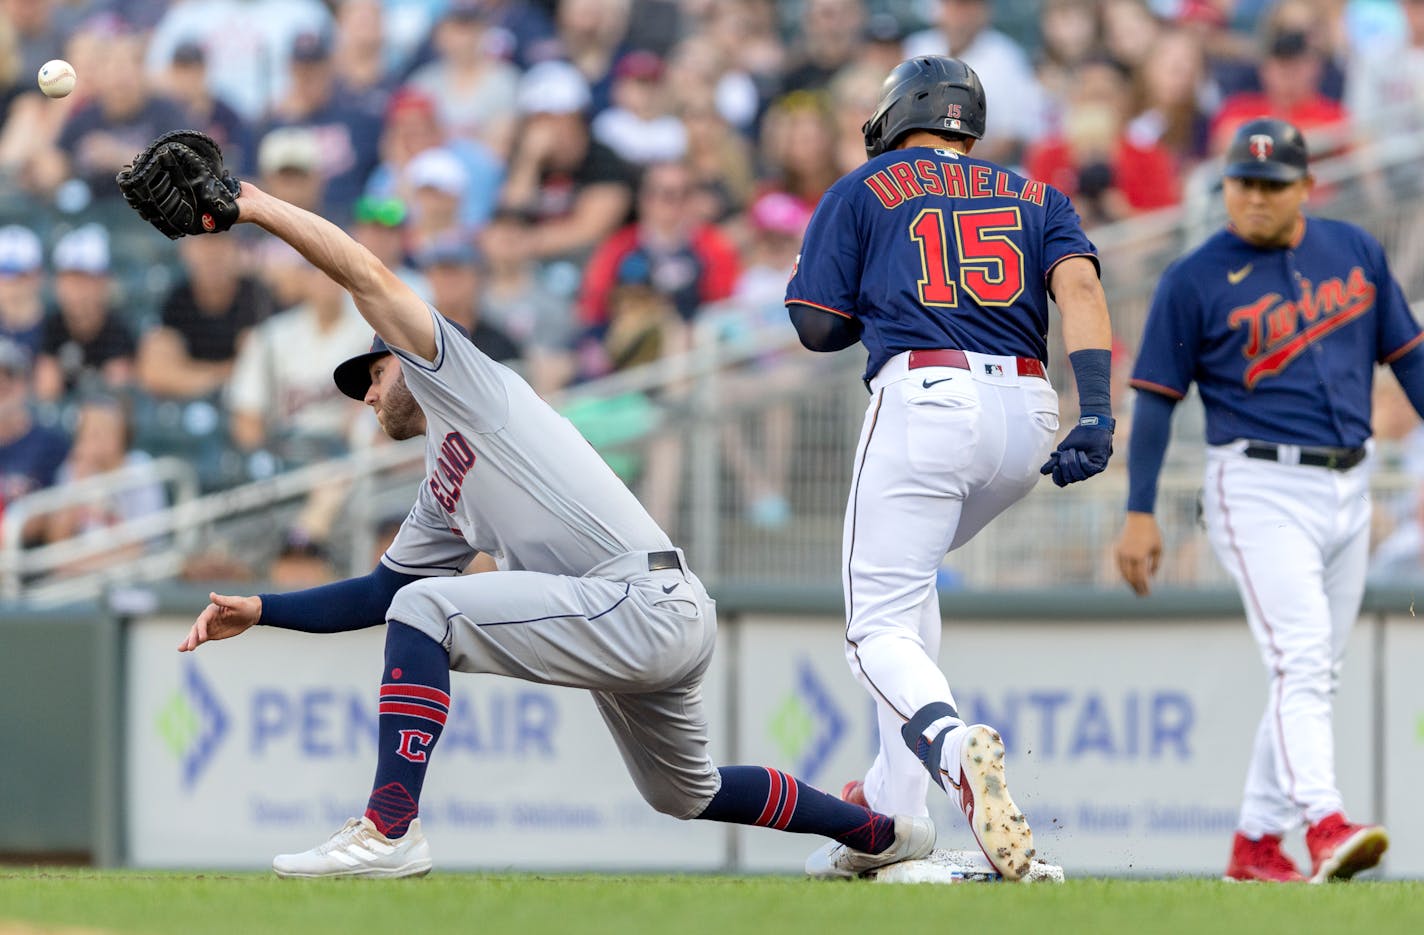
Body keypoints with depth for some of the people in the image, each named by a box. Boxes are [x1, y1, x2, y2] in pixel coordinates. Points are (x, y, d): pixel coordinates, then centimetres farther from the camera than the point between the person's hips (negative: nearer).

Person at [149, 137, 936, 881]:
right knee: (685, 794, 26)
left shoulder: (468, 384, 5)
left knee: (427, 608, -16)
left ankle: (389, 829, -24)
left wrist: (252, 207, 2)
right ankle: (884, 833, 45)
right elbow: (378, 594, 33)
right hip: (652, 631, 11)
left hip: (649, 601, -11)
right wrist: (258, 611, 25)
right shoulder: (442, 499, 29)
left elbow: (369, 277, -2)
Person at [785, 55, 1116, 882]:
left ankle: (951, 746, -40)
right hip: (1025, 411, 5)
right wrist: (1096, 410, -9)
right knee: (909, 574, 28)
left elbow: (818, 327, 11)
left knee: (882, 626, -5)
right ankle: (898, 801, 20)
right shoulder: (1034, 196, 22)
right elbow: (1079, 287, 3)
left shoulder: (863, 192, 15)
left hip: (923, 400, -5)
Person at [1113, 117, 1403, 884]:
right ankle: (1325, 826, -32)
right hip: (1260, 489, -6)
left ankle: (1256, 843, 16)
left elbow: (1406, 353, 15)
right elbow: (1156, 397, -3)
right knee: (1299, 662, -20)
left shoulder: (1355, 252, 9)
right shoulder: (1195, 280, -4)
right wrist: (1140, 514, -8)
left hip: (1347, 492, 6)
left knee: (1314, 675, 8)